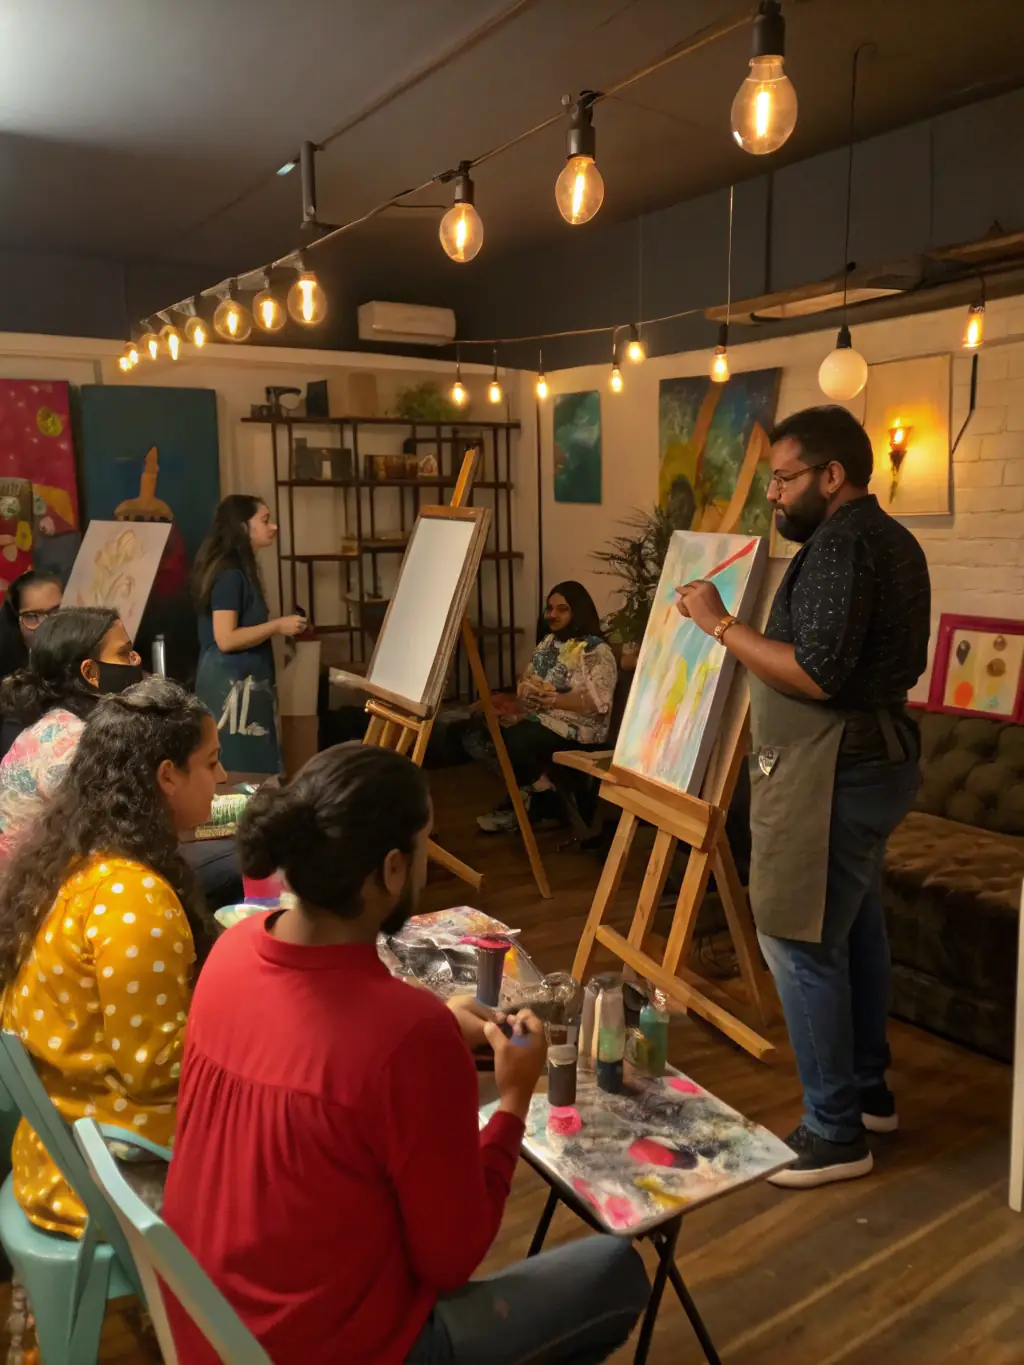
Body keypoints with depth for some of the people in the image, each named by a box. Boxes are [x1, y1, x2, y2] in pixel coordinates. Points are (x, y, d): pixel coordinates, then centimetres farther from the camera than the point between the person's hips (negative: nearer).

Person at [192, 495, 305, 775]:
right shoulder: (229, 574, -15)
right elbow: (226, 639, -22)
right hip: (232, 685, -10)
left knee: (253, 767, 10)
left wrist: (276, 628, 13)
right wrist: (277, 626, -14)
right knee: (243, 771, -6)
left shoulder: (239, 570, 15)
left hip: (243, 682, 10)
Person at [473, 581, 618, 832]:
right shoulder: (548, 641, 17)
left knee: (514, 740, -34)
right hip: (537, 717, 9)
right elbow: (527, 683, 16)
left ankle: (526, 797, -5)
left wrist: (552, 699, -32)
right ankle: (533, 791, -2)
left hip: (576, 728, -8)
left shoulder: (597, 651, -10)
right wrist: (515, 702, -7)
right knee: (478, 734, -11)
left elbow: (598, 702, -20)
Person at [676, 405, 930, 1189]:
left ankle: (836, 1132, 7)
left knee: (800, 944, -3)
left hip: (832, 772, -11)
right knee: (856, 930, 19)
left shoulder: (840, 544, -18)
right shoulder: (891, 539, 15)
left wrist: (722, 625, -19)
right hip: (875, 759, 11)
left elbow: (816, 674, -26)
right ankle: (869, 1092, 32)